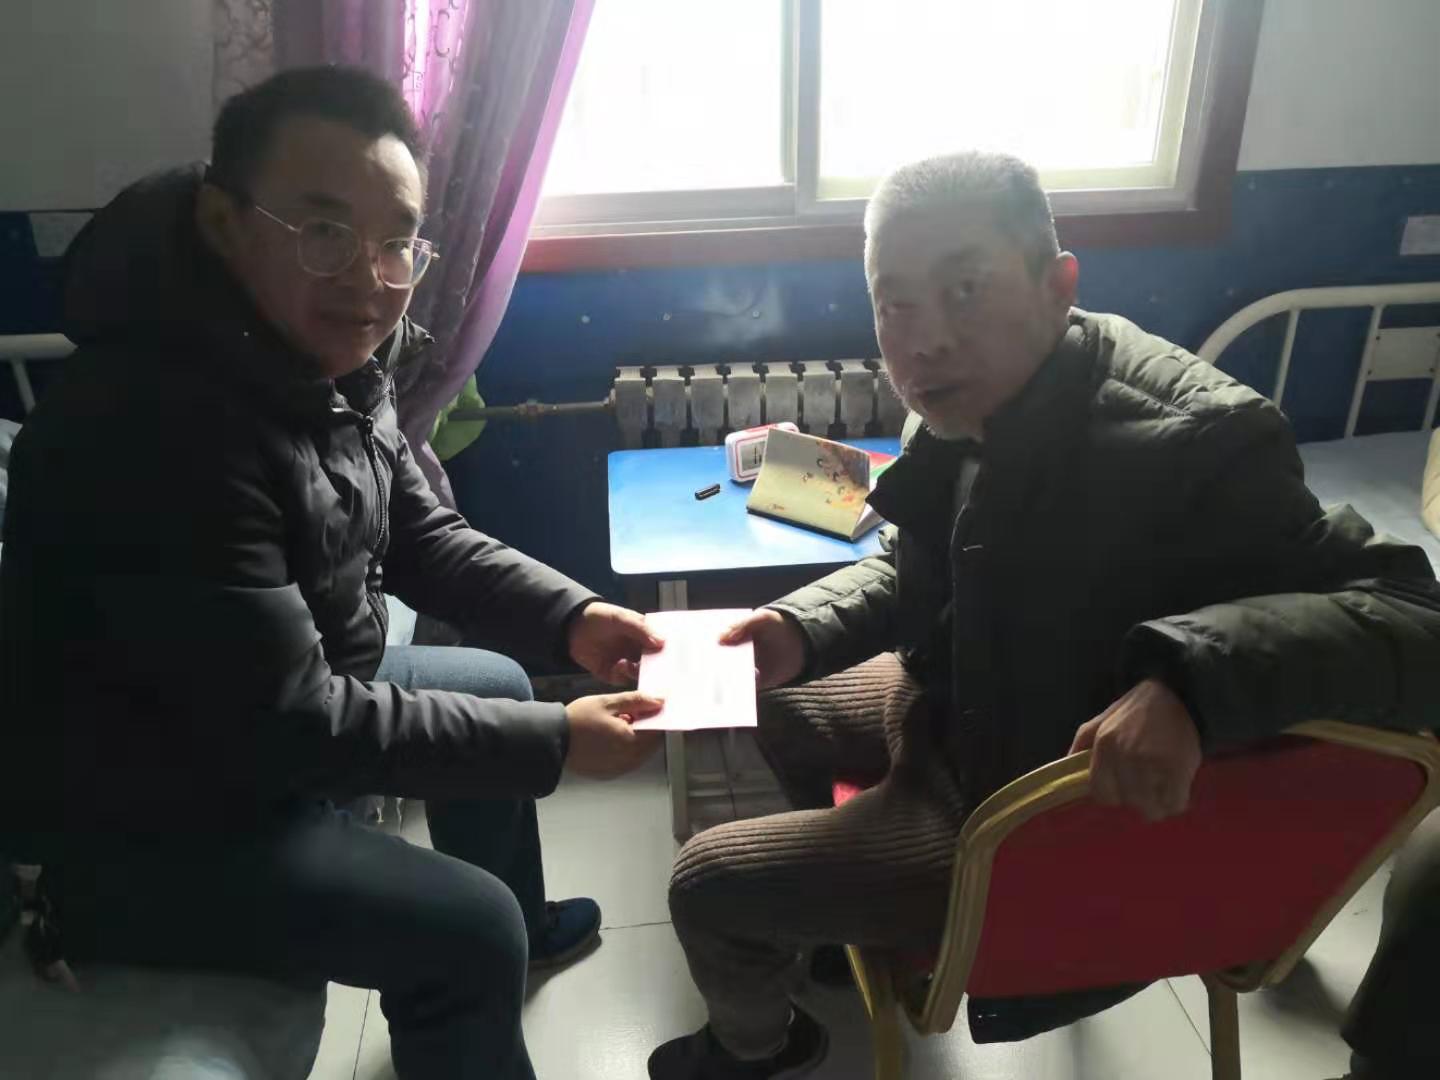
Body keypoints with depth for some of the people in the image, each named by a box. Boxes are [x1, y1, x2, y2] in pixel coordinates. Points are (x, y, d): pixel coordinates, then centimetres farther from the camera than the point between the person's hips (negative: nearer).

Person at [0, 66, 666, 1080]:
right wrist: (554, 743, -26)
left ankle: (521, 927, 43)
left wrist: (574, 617, -11)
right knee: (468, 931, -12)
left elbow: (424, 539, 4)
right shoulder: (158, 427, -34)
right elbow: (293, 726, -30)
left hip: (268, 710, 9)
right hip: (143, 821, -9)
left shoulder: (327, 360, -5)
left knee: (499, 684, 18)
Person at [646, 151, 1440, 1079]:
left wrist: (1188, 675, -50)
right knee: (772, 695, 25)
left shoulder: (1189, 446, -33)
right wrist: (801, 629, -13)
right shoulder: (972, 410, -7)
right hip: (957, 710, 8)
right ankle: (845, 908, 49)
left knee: (707, 884, -3)